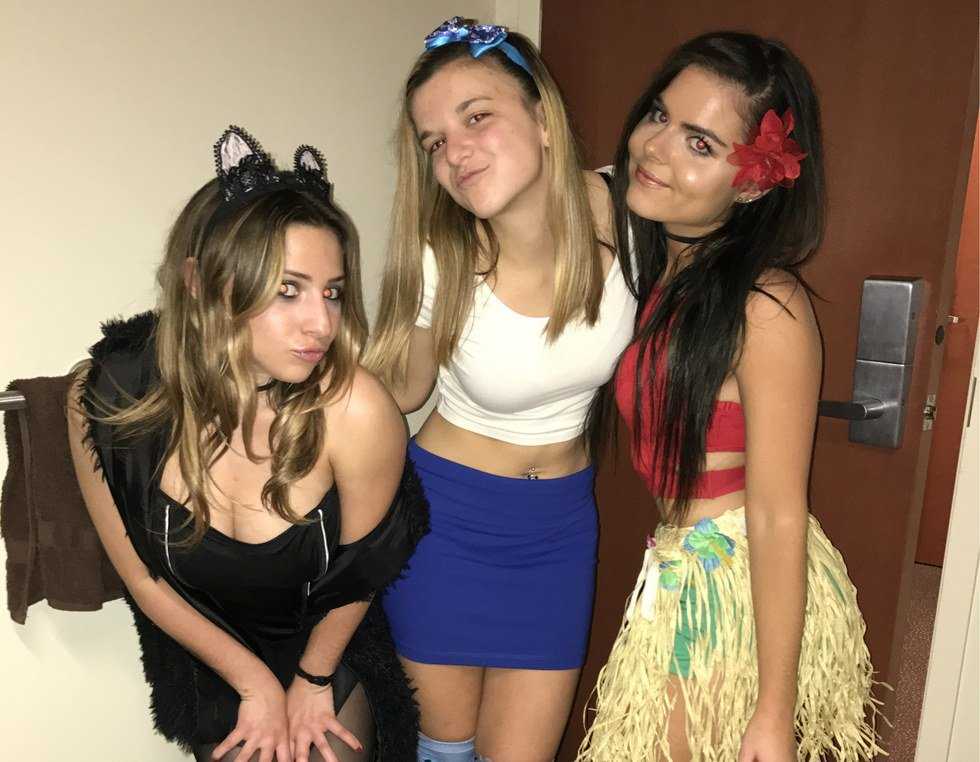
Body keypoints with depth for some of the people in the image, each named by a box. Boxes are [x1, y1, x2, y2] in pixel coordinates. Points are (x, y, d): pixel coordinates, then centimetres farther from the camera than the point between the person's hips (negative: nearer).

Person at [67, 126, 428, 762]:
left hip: (328, 646, -1)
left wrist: (312, 682, 1)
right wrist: (255, 685, -4)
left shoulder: (356, 411, -34)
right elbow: (144, 579, -10)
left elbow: (358, 568, -14)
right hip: (209, 656, 1)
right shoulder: (107, 398, -26)